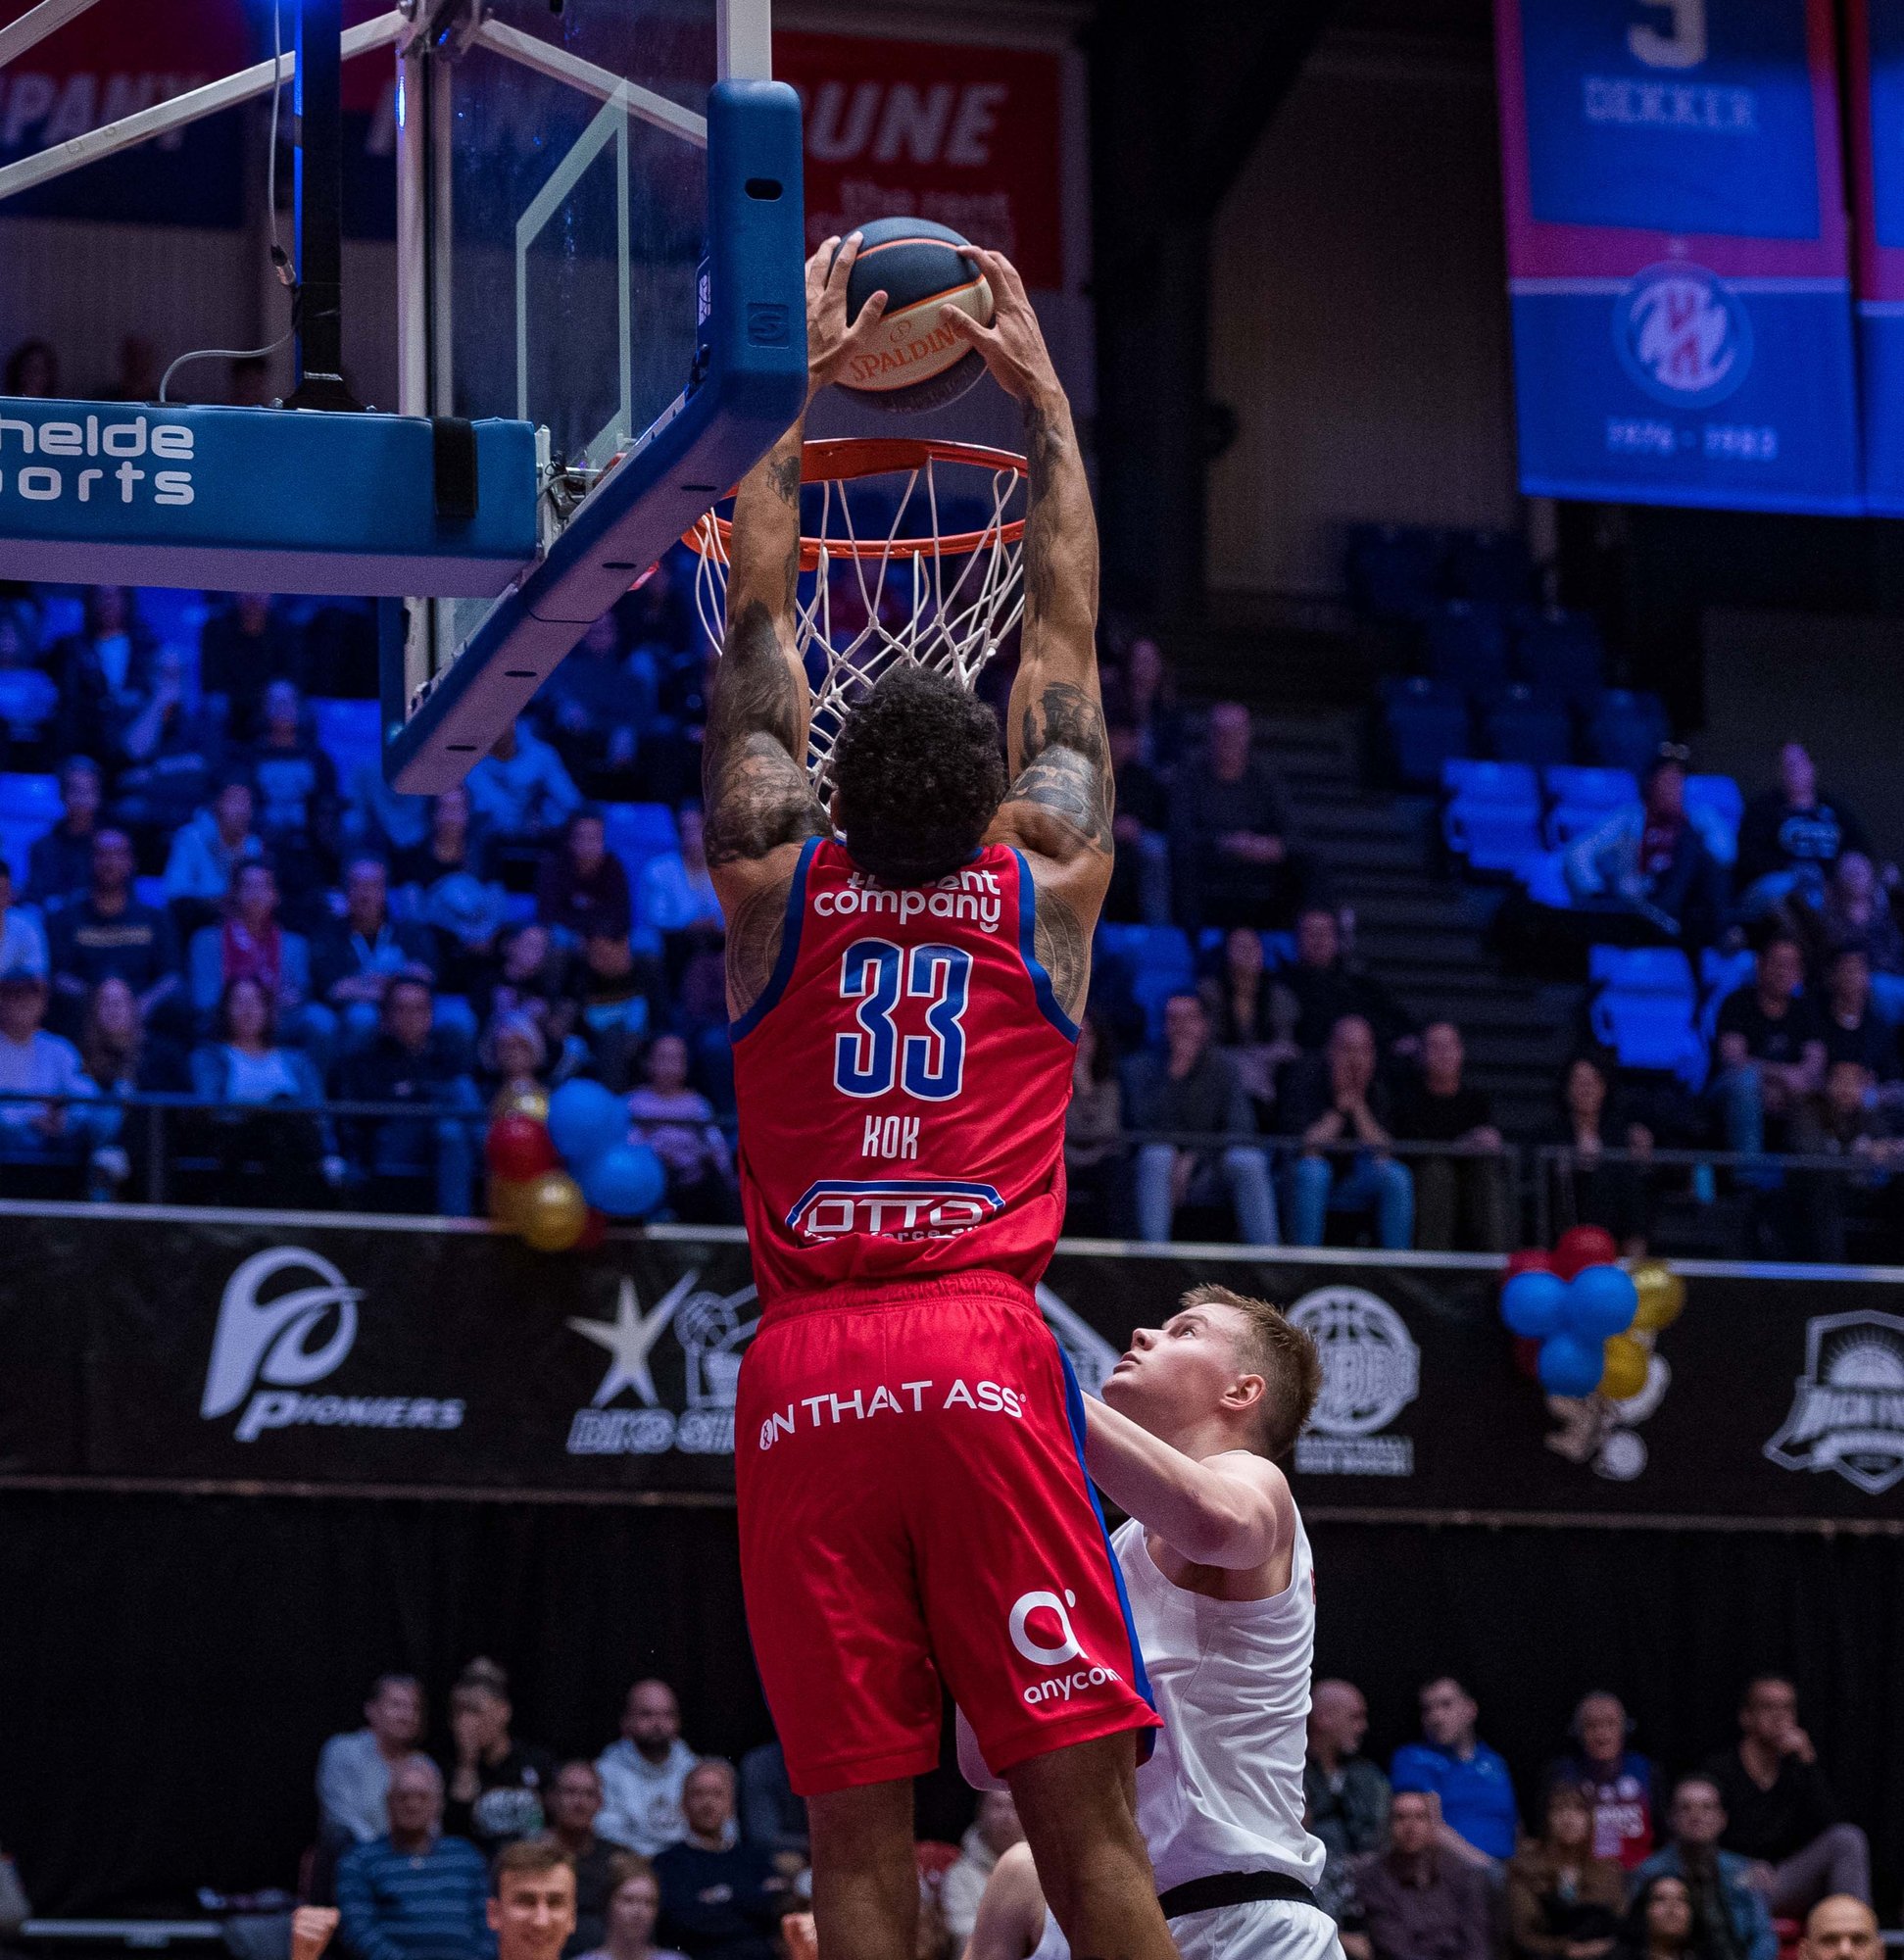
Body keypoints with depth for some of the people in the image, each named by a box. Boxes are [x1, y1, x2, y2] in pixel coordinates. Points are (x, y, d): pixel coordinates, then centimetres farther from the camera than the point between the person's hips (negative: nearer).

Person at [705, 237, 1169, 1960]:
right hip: (983, 1354, -1)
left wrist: (817, 383, 28)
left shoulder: (774, 885, 9)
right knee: (1081, 1805, -3)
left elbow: (760, 612, 20)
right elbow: (1065, 627, 21)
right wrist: (1043, 396, 31)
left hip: (803, 1373, 1)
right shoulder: (1048, 884, 8)